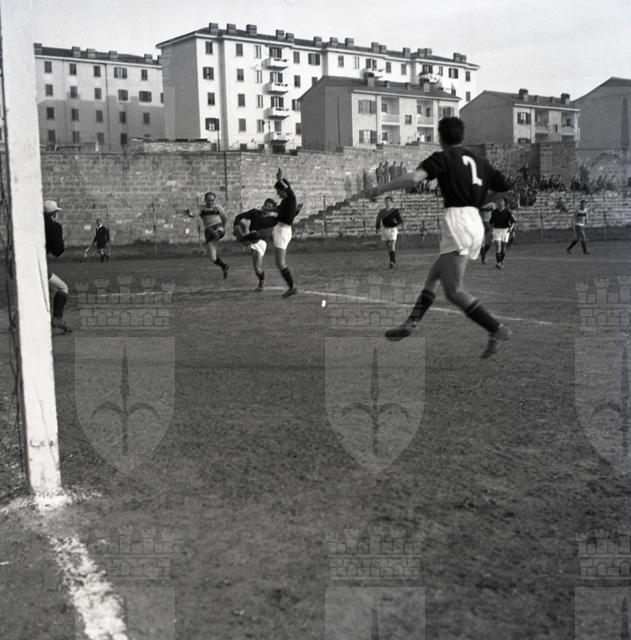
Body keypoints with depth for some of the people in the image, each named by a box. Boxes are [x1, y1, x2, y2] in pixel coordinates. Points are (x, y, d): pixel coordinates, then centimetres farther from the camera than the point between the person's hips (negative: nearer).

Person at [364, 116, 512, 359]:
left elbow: (414, 177, -17)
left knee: (454, 291, -7)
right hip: (476, 223, 8)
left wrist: (380, 189, -9)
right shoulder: (479, 161, 18)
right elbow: (508, 187, 17)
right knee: (433, 275, 17)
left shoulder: (442, 158, -1)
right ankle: (410, 324, 16)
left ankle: (497, 330, -14)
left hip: (457, 220, -8)